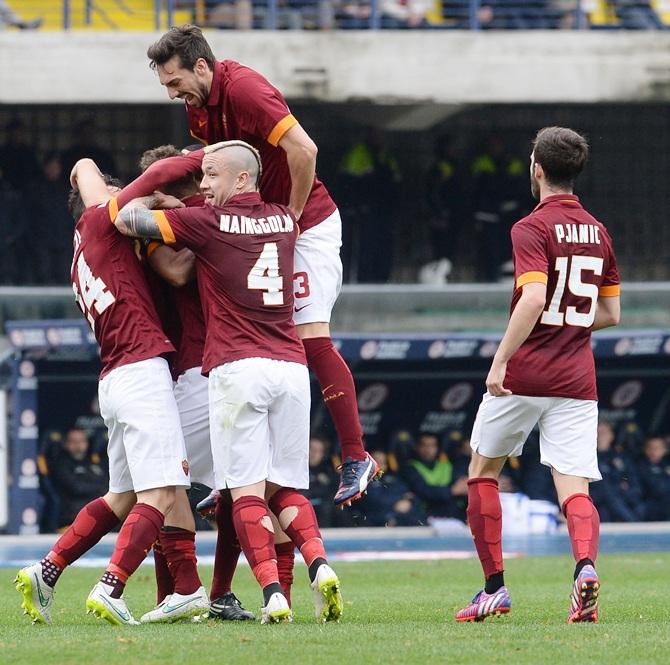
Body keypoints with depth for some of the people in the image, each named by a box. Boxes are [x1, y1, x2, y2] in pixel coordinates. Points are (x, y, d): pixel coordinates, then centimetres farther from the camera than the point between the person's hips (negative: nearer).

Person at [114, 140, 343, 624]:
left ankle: (273, 593, -17)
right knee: (285, 488, 11)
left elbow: (127, 220, -3)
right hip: (291, 366, 5)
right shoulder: (284, 221, 15)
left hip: (237, 368, -5)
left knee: (247, 489, -5)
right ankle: (319, 565, -13)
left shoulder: (209, 222, -2)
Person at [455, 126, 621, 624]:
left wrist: (500, 361, -20)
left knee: (483, 471, 15)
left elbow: (533, 299, -23)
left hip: (523, 376, -5)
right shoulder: (598, 233, 12)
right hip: (577, 377, 5)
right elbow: (610, 313, 17)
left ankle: (495, 587, 14)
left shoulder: (532, 229, -9)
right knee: (574, 487, -1)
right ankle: (586, 564, -31)